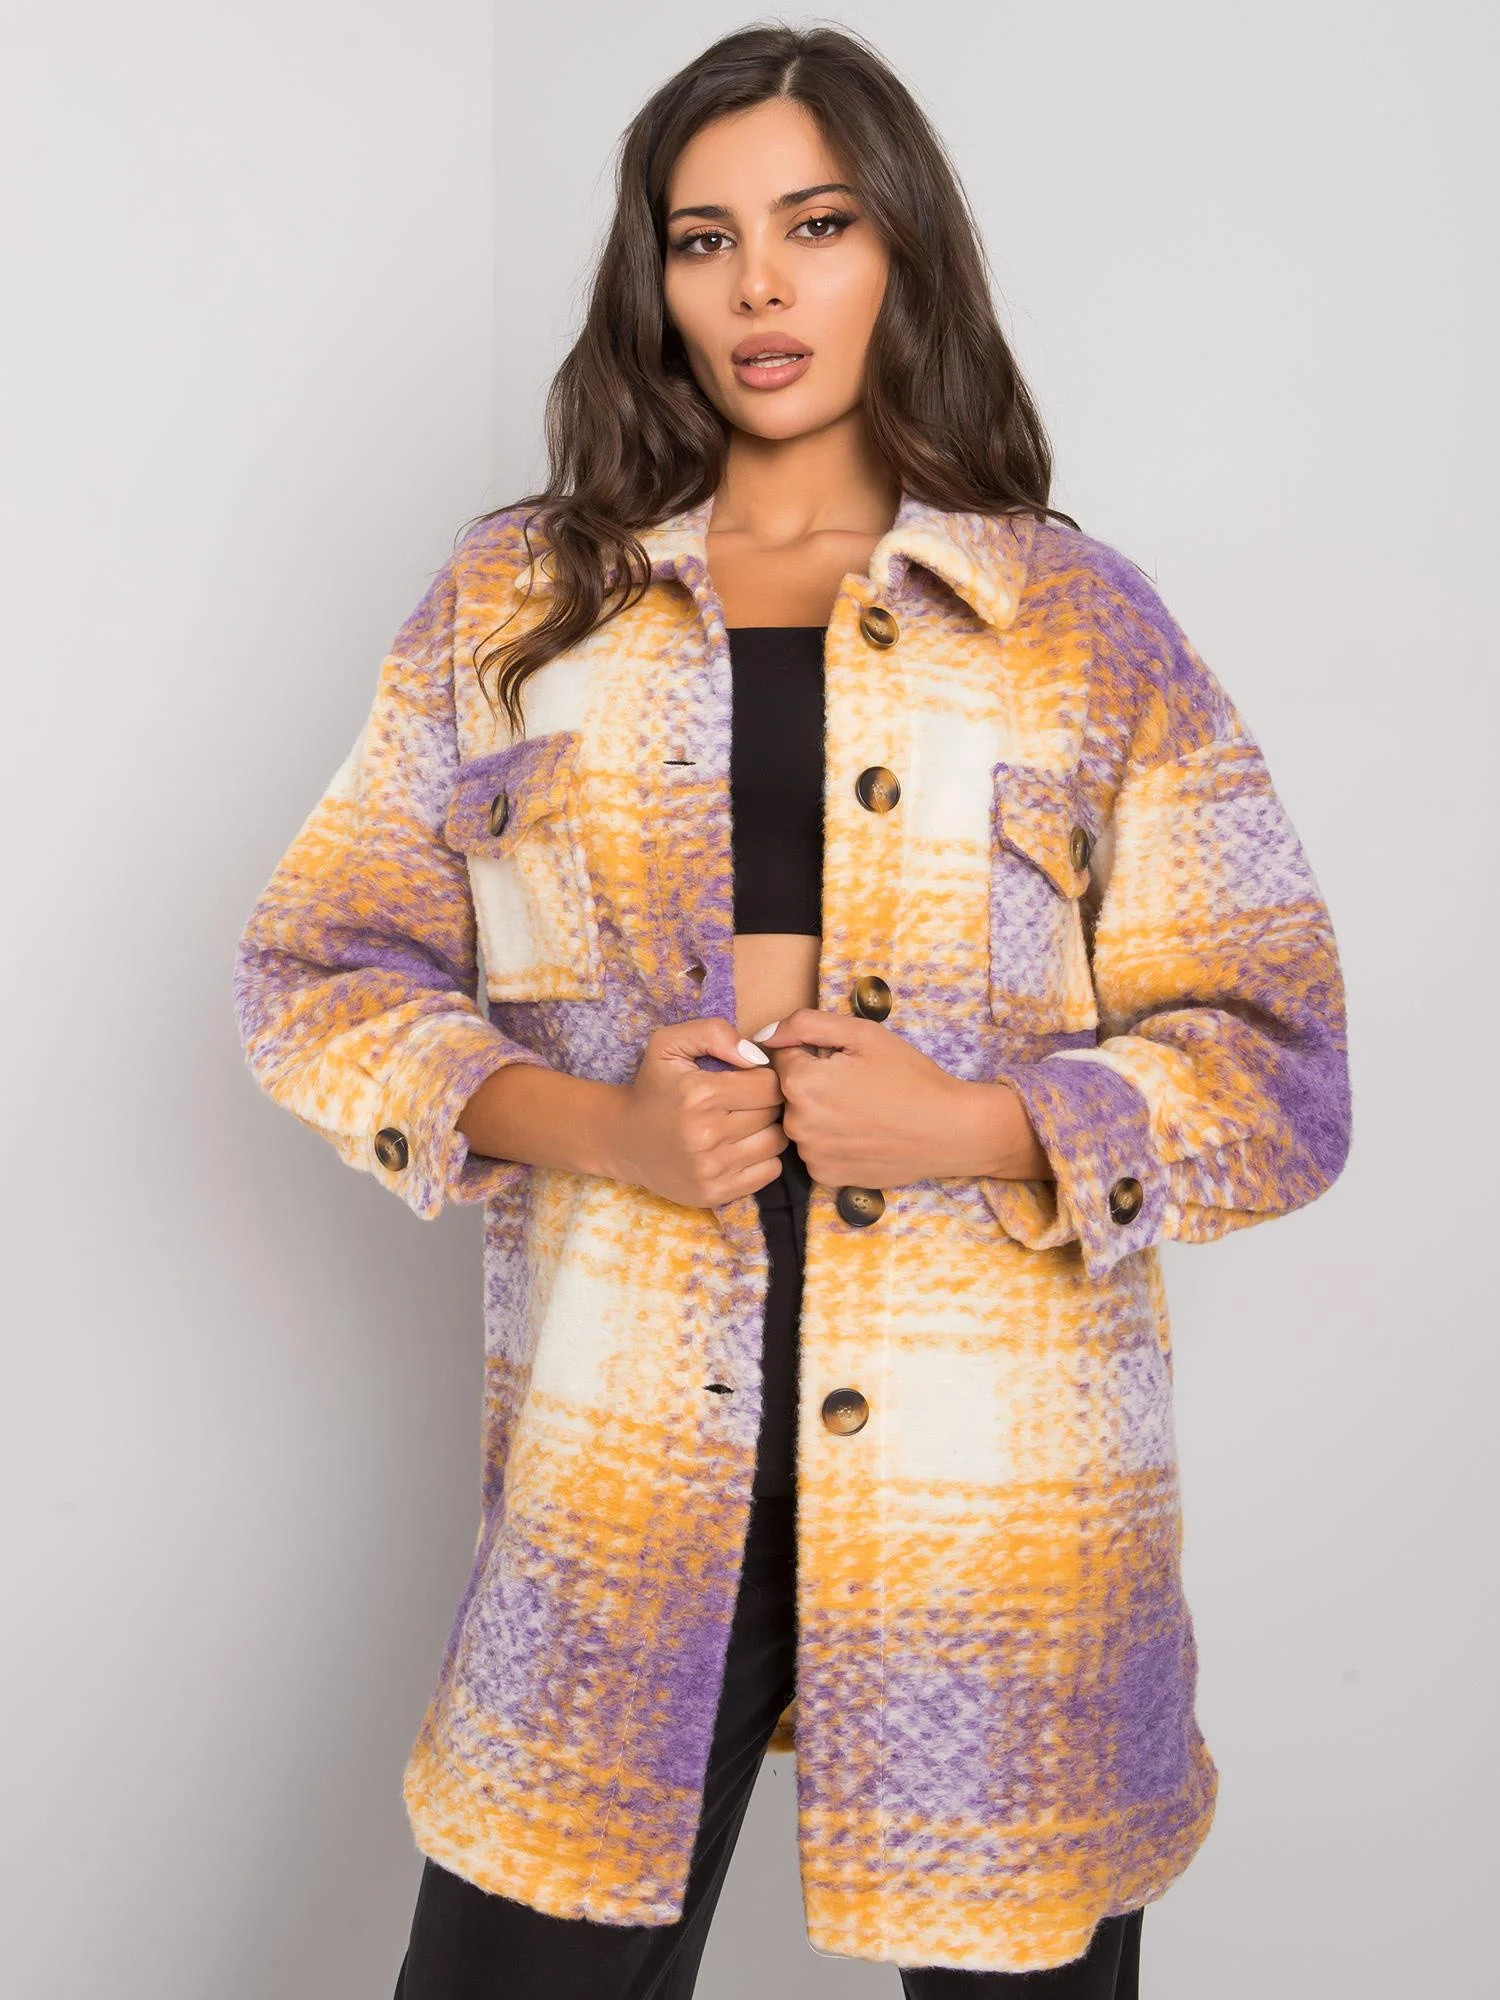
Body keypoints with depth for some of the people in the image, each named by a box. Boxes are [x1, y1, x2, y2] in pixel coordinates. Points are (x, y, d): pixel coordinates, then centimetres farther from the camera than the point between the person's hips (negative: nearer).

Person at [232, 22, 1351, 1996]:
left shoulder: (1088, 627, 3)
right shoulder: (514, 600, 8)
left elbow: (1278, 1063, 3)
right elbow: (318, 971, 8)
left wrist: (981, 1125, -15)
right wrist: (590, 1122, -9)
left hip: (999, 1486, 0)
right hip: (620, 1474, 1)